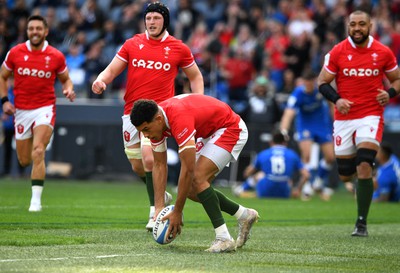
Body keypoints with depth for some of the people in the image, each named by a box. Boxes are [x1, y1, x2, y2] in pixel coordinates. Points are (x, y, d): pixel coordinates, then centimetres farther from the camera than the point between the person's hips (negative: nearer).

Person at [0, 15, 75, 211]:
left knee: (38, 152, -21)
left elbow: (65, 79, 12)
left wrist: (68, 90, -10)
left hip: (45, 108, -2)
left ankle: (36, 199, -18)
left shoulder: (56, 56, -3)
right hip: (21, 110, 3)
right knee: (24, 161, 8)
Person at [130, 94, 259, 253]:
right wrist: (159, 207, -8)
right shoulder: (154, 121, -10)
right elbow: (159, 164, -1)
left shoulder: (179, 119, -37)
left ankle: (224, 239, -20)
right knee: (191, 190, 3)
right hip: (208, 133, 9)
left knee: (197, 178, -26)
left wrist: (177, 213, -28)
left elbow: (187, 170, -34)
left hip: (230, 128, -9)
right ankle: (244, 215, 21)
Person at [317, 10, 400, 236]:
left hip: (371, 115, -2)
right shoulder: (337, 52, -1)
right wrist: (336, 99, -13)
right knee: (345, 174, 6)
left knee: (364, 168, -18)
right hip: (344, 119, 2)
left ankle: (362, 223, -9)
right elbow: (322, 81, 5)